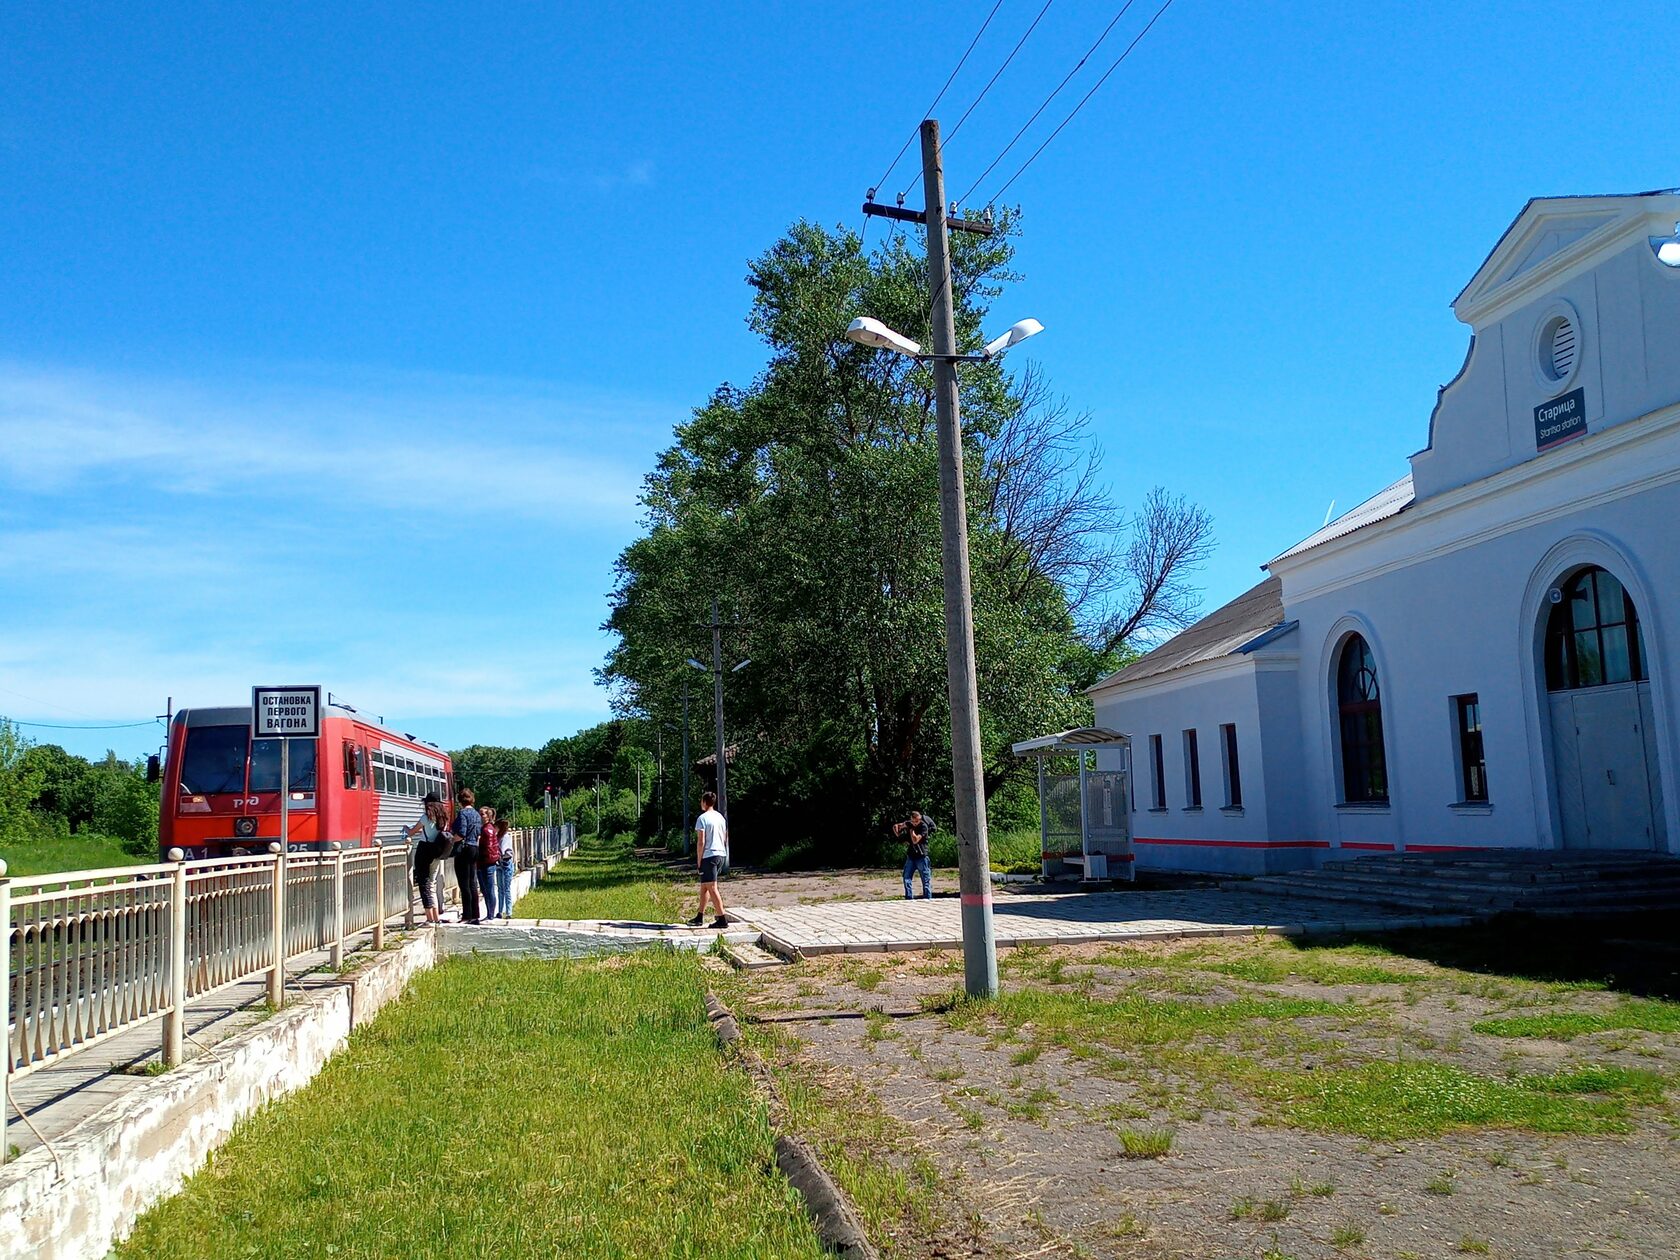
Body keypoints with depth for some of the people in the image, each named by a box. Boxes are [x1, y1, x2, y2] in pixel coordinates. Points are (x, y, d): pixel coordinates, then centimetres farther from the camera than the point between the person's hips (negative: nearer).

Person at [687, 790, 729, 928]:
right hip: (721, 855, 8)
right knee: (704, 886, 18)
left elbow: (701, 842, -14)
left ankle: (722, 919, -7)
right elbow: (725, 839, 17)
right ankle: (699, 916, 22)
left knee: (712, 889, -4)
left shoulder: (702, 818, -10)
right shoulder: (720, 817, 14)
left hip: (709, 856, -8)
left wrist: (699, 861, -8)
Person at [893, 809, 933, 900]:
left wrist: (911, 828, -12)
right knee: (906, 878, 3)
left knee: (926, 879, -2)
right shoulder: (908, 823, 5)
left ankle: (927, 898, 2)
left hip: (921, 857, -6)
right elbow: (895, 826, 16)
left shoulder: (924, 826, -13)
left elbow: (915, 840, -19)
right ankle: (908, 899, 8)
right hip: (910, 856, 6)